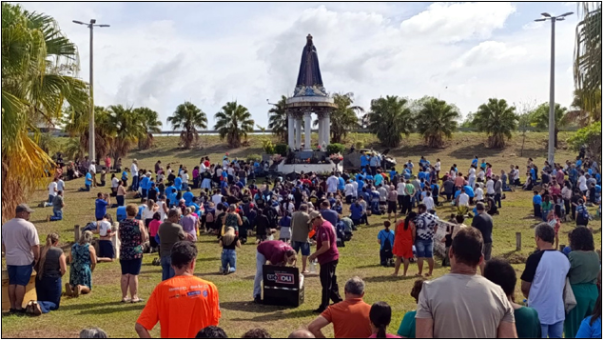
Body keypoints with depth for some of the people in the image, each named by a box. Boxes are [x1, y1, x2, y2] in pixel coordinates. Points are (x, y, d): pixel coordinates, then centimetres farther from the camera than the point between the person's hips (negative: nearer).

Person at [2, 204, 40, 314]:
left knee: (12, 283, 12)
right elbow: (35, 245, -17)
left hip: (10, 260, 6)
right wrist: (37, 258, -5)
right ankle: (18, 307, 4)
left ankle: (12, 307, 17)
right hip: (24, 260, -6)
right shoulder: (28, 226, -15)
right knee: (21, 283, 0)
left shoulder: (5, 225, 8)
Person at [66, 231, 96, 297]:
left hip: (74, 270, 4)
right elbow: (94, 262, -5)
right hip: (85, 269, -4)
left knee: (73, 286, 20)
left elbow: (70, 260, 14)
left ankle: (70, 286, -15)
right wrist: (91, 270, 12)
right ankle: (81, 287, -29)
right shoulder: (90, 247, -4)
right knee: (87, 288, 6)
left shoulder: (74, 246, 11)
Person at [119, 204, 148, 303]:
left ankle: (124, 296, 18)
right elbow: (145, 238, -7)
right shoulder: (139, 223, -9)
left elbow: (119, 237, 12)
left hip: (124, 253, 3)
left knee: (125, 275, 11)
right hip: (136, 252, -3)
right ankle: (134, 297, 4)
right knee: (134, 275, 0)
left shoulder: (121, 224, 0)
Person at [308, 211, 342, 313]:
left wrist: (314, 255, -18)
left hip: (327, 259, -10)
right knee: (332, 281, 19)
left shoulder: (323, 228, -20)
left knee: (326, 283, -3)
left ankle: (324, 307, 3)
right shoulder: (327, 224, 12)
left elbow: (326, 246, -25)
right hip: (332, 257, 10)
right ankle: (338, 301, 27)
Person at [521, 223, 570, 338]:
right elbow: (562, 284, 13)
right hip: (558, 312, 5)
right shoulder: (564, 258, 1)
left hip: (539, 312, -5)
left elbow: (524, 287, -9)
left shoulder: (535, 258, -16)